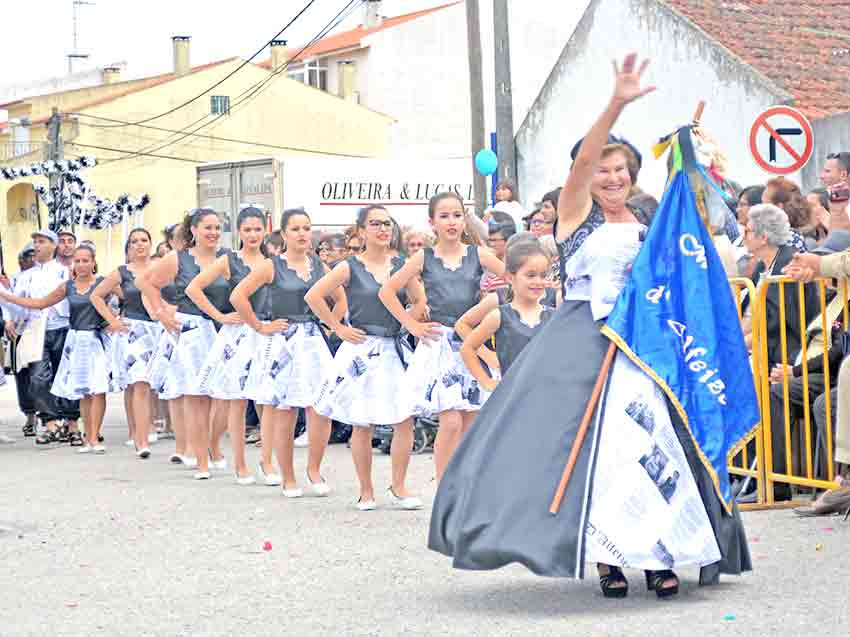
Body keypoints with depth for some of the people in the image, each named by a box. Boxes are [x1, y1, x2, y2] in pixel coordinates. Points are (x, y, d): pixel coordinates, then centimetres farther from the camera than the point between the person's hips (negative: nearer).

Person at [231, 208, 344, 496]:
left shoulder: (319, 266, 10)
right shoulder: (272, 266, -2)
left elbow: (341, 299, 24)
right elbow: (238, 296, -7)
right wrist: (260, 327, -6)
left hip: (314, 342, 3)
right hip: (282, 343, -3)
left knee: (321, 408, -9)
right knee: (284, 414, 0)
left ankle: (314, 469, 11)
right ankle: (288, 478, 12)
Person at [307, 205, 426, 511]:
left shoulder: (400, 265, 7)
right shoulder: (350, 267, -3)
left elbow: (421, 301, 15)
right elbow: (313, 296, -6)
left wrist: (405, 323, 2)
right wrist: (339, 328, -6)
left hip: (394, 350, 3)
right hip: (363, 350, -3)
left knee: (405, 421, -3)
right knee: (363, 425, 2)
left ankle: (398, 487, 10)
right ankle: (366, 491, 13)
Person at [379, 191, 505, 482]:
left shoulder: (478, 254, 4)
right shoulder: (424, 258, 2)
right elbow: (387, 291, 6)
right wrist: (412, 325, 1)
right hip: (439, 345, -2)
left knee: (470, 426, 3)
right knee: (451, 421, -13)